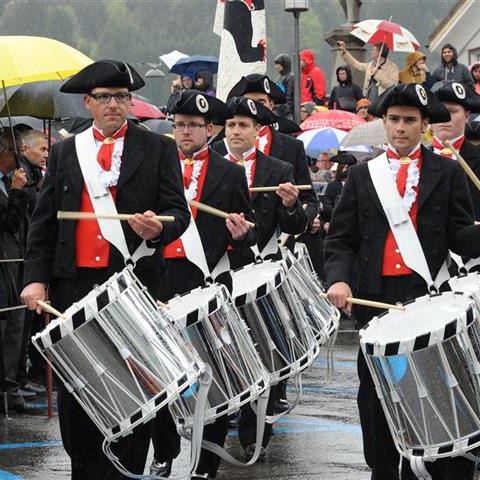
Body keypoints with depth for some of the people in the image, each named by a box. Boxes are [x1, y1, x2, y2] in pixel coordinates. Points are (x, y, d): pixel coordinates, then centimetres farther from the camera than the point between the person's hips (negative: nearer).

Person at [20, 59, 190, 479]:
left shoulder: (158, 150, 7)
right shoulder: (65, 153, 13)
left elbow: (178, 213, 1)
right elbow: (44, 222, 11)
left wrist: (158, 229, -21)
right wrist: (36, 277, 0)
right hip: (74, 284, 3)